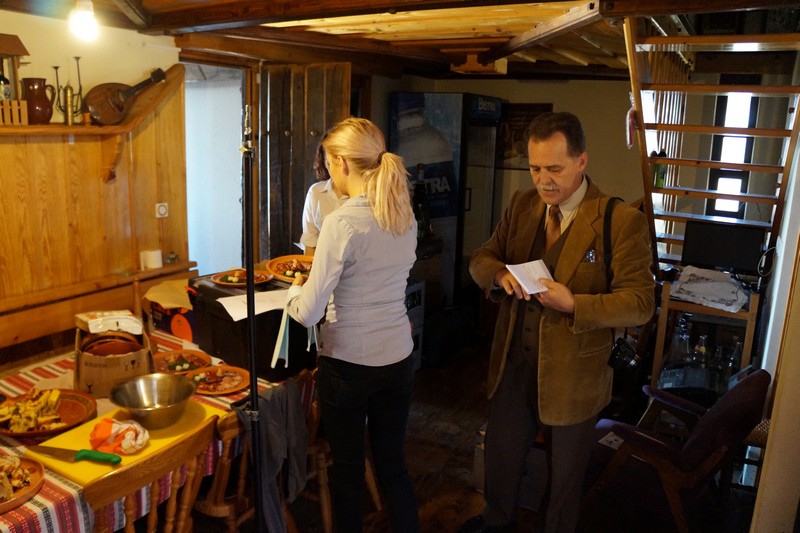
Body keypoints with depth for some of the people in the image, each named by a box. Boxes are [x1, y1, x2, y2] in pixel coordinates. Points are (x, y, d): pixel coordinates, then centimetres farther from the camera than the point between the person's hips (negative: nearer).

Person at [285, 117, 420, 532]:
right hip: (399, 358, 6)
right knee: (393, 464, 20)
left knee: (347, 468, 15)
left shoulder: (341, 224, -21)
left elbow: (307, 314, -19)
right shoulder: (405, 216, -1)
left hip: (348, 364, -6)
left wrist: (294, 289, 3)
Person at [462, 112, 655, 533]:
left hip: (572, 375, -4)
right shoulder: (523, 204, 0)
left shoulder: (622, 221, -16)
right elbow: (481, 258, 6)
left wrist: (574, 304, -29)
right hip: (512, 364, 5)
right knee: (500, 454, 24)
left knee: (564, 471, 19)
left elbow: (640, 302, -16)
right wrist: (499, 275, -17)